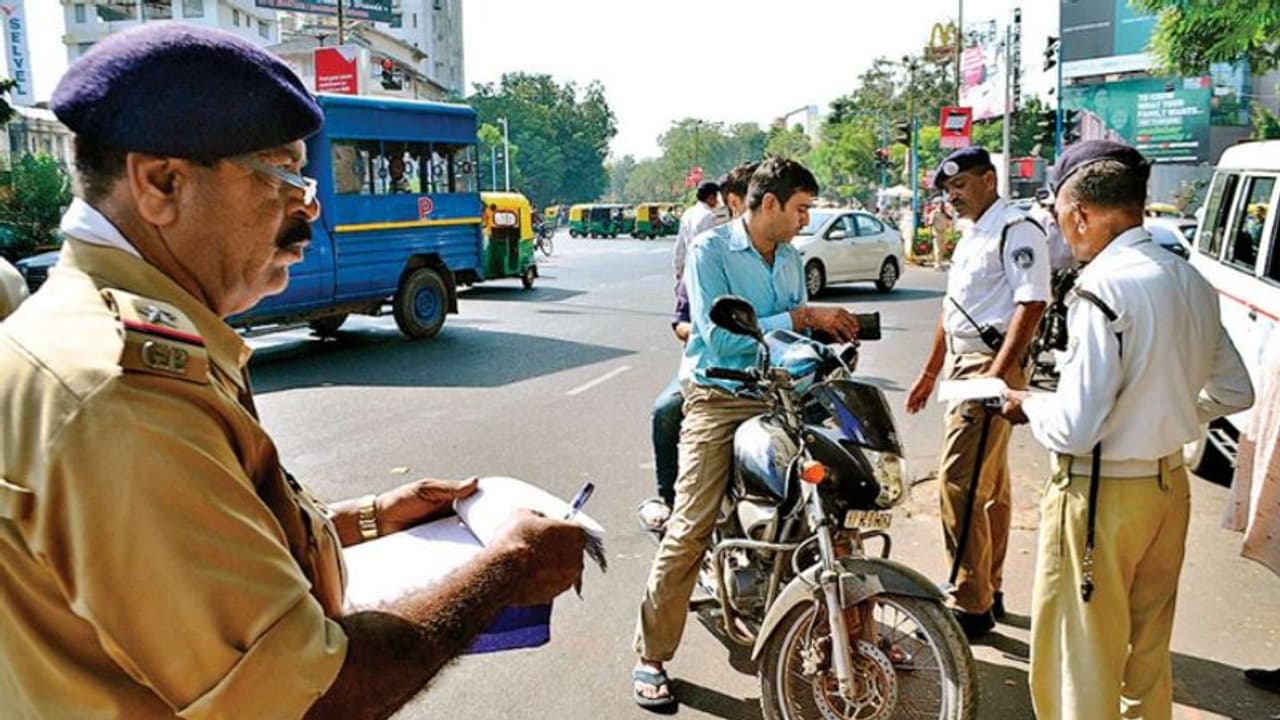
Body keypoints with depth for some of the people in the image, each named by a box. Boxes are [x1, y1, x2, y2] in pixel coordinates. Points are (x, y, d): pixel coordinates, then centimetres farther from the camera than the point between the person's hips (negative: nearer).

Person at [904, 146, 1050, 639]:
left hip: (990, 367, -10)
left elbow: (1031, 304, -20)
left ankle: (970, 606, -3)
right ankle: (990, 591, 26)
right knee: (989, 486, 15)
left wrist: (995, 376, -25)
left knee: (959, 484, -12)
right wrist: (930, 371, 24)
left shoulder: (1016, 232, -11)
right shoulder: (971, 236, 19)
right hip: (961, 366, 10)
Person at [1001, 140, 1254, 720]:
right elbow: (1235, 393, 14)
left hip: (1102, 495, -8)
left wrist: (1027, 406, -4)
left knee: (1082, 665, 7)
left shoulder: (1104, 288, -22)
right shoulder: (1191, 281, 3)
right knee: (1148, 651, 23)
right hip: (1170, 484, 8)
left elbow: (1074, 429, -23)